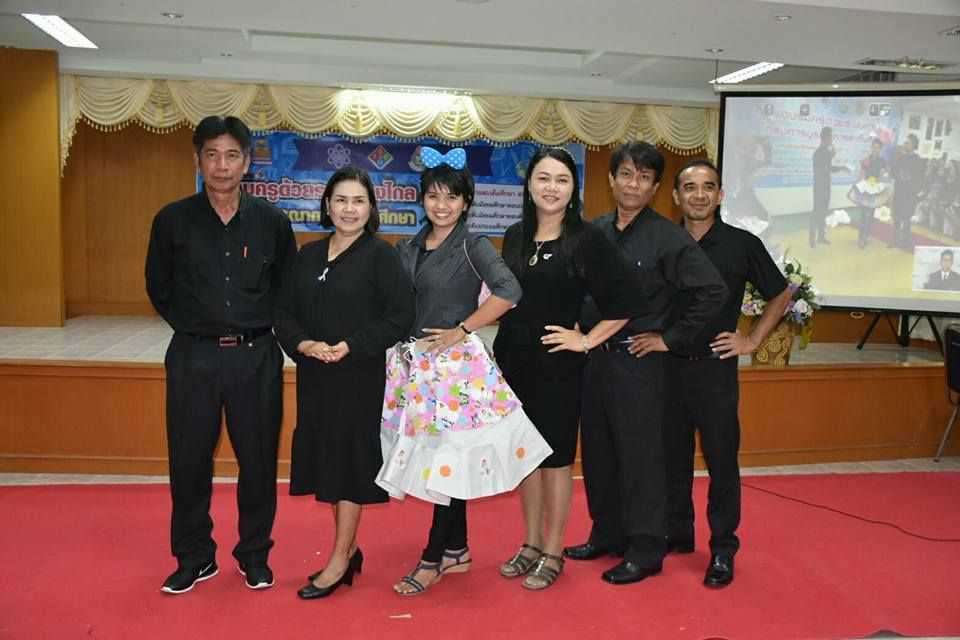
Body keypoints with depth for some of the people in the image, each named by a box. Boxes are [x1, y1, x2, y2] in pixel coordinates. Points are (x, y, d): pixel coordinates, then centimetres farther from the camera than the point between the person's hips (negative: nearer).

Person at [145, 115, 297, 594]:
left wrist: (256, 326, 6)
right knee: (189, 459, 7)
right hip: (193, 356, 0)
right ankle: (194, 557, 25)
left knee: (258, 458, 7)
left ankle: (254, 555, 24)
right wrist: (193, 325, 8)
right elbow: (159, 288, 11)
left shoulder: (272, 222, 0)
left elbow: (288, 288, 12)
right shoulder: (173, 220, 0)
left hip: (256, 356, 0)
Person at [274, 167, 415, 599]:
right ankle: (349, 550, 27)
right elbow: (284, 312, 9)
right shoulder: (309, 255, 10)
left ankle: (339, 562, 13)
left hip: (360, 378, -6)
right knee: (328, 460, 11)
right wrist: (304, 344, -11)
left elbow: (401, 316, -12)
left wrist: (351, 346, -19)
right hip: (315, 377, 6)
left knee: (350, 461, 1)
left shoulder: (380, 255, -7)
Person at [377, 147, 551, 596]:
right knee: (437, 458, 11)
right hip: (415, 363, 6)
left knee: (449, 458, -3)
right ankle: (456, 549, 24)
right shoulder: (407, 250, 11)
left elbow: (508, 291, -20)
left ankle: (432, 559, 8)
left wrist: (462, 330, -17)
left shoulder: (473, 247, -5)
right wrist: (399, 351, 5)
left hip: (457, 363, -6)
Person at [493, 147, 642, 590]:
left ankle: (553, 553, 19)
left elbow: (624, 299, -10)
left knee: (555, 457, 5)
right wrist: (500, 354, 8)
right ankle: (531, 544, 28)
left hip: (558, 364, -5)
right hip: (514, 360, 5)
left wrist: (587, 340, -10)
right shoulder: (515, 237, 7)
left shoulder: (586, 239, -9)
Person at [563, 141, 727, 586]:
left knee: (640, 456, 2)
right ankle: (606, 534, 30)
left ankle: (645, 550, 16)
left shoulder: (668, 238, -9)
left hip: (638, 362, -5)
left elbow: (713, 291, -14)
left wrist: (670, 338, -11)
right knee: (597, 451, 14)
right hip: (593, 358, 6)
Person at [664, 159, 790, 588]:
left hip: (715, 367, -3)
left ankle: (722, 549, 16)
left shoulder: (741, 244, -3)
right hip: (668, 366, 3)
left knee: (721, 459, 2)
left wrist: (751, 341, -1)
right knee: (672, 455, 12)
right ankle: (677, 533, 28)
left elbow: (781, 296, 6)